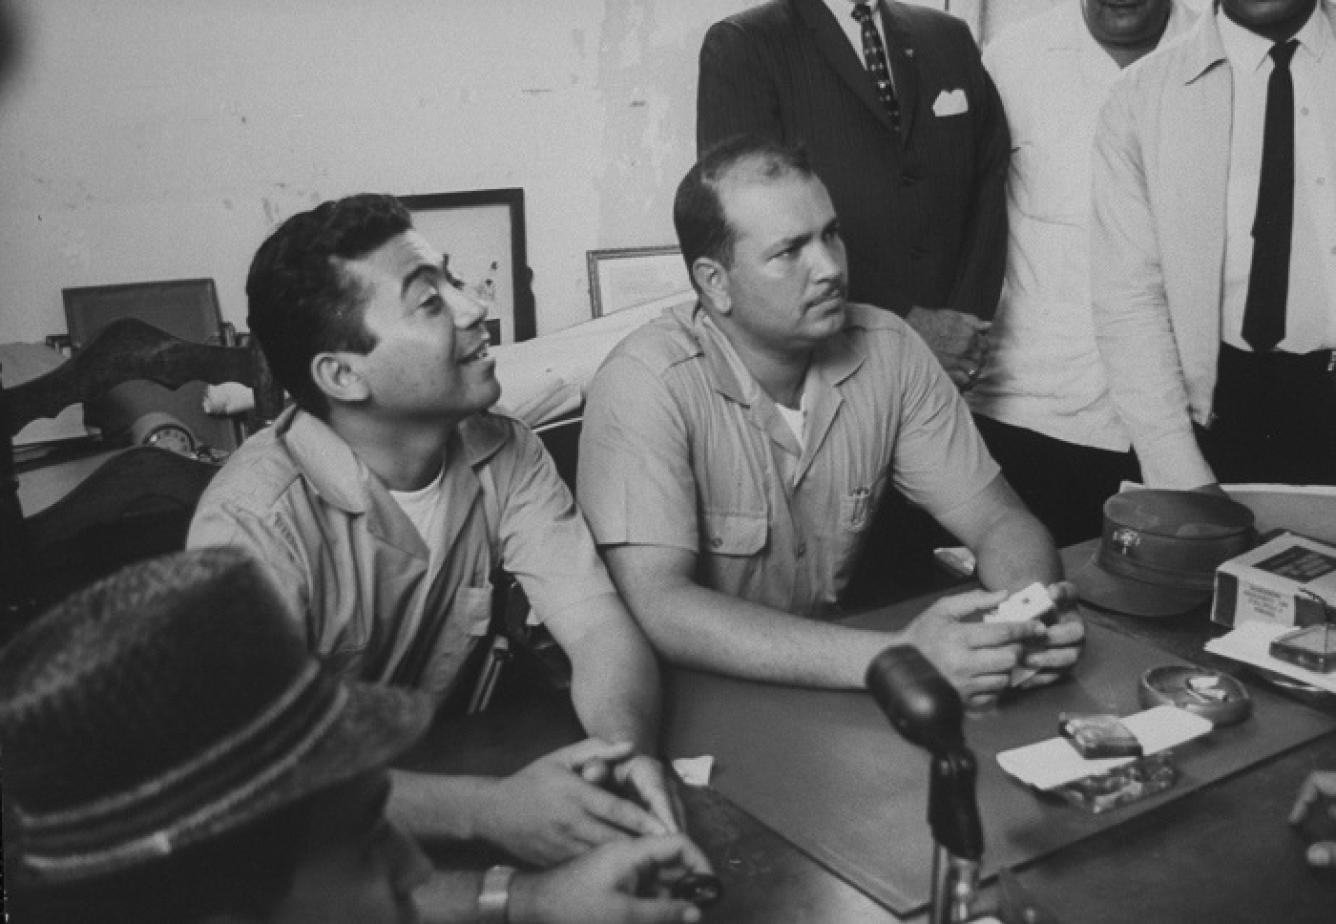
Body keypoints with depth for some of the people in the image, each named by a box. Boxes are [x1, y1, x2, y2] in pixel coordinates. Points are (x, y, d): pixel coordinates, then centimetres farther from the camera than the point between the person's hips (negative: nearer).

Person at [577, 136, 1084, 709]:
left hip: (827, 683, 4)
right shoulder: (646, 382, -19)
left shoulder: (887, 350, -4)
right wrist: (893, 659, -34)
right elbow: (657, 607, -28)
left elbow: (999, 521, 0)